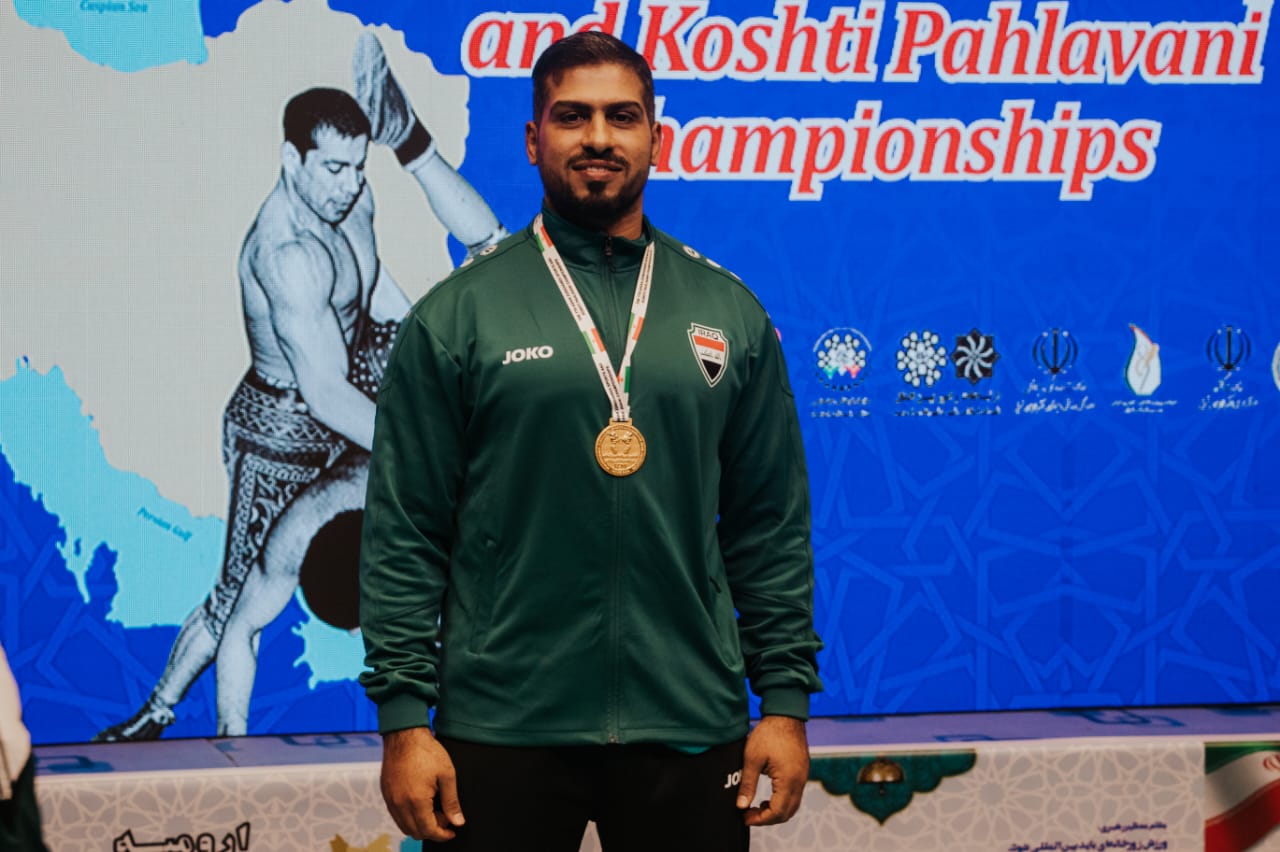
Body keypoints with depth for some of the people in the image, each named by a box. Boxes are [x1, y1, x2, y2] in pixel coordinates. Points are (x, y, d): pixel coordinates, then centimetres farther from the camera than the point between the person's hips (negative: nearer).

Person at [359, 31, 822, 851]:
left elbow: (772, 528, 9)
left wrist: (787, 699, 3)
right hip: (502, 733, -2)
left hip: (690, 727, 2)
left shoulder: (729, 312, 8)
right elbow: (404, 532, -1)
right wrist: (403, 718, -7)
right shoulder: (457, 314, 1)